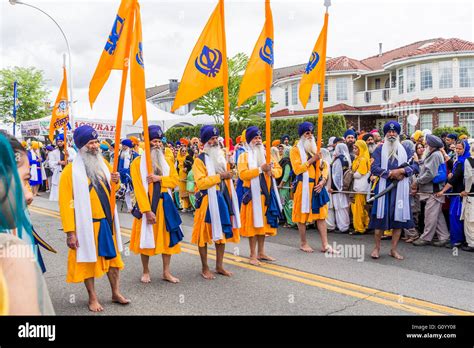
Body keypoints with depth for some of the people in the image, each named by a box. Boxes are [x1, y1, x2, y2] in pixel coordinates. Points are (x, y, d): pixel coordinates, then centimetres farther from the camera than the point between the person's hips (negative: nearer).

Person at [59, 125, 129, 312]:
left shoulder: (102, 163, 6)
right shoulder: (71, 171, -14)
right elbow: (66, 203, -16)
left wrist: (115, 181, -5)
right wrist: (70, 232, -18)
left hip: (107, 220, 6)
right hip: (87, 223, -6)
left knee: (113, 256, 13)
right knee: (88, 259, 8)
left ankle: (116, 293, 28)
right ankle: (92, 297, 24)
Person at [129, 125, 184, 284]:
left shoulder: (166, 162, 11)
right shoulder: (138, 162, -6)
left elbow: (175, 180, 4)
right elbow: (138, 188, -12)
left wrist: (159, 178, -15)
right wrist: (147, 210, -19)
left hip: (165, 204, 5)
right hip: (146, 205, -4)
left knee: (167, 238, 7)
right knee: (146, 239, 5)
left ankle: (166, 272, 17)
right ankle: (146, 271, 21)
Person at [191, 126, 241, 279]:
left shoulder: (220, 156, 14)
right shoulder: (200, 160, -8)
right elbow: (200, 182, -20)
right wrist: (220, 177, -21)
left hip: (222, 199, 7)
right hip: (207, 201, -7)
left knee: (222, 232, 10)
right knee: (205, 234, 2)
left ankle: (219, 266, 22)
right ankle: (205, 268, 13)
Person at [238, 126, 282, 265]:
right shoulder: (244, 156, -3)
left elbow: (279, 170, 10)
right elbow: (242, 174, -18)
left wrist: (272, 171, -12)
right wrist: (260, 169, -21)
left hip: (266, 194, 6)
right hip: (253, 194, -5)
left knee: (264, 223, 11)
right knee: (253, 224, -2)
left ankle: (261, 253, 21)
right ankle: (253, 255, 6)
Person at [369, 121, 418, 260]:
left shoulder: (405, 150, 12)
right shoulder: (380, 150, 6)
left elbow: (415, 166, 2)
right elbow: (374, 168, -6)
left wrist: (401, 171, -14)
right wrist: (391, 173, -15)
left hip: (400, 189, 2)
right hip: (384, 187, -2)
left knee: (399, 218, 3)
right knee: (380, 217, -2)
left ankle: (394, 249, 13)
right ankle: (377, 248, 11)